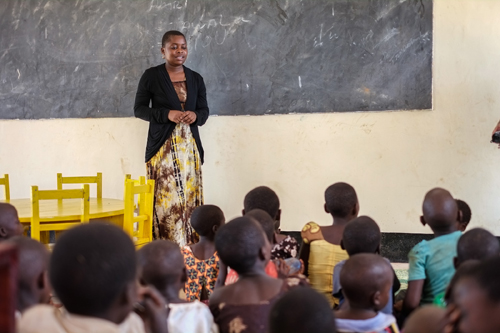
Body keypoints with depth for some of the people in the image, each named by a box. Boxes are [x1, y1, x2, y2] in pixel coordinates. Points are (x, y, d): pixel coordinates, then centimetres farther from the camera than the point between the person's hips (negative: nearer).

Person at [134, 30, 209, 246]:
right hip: (163, 146, -4)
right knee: (166, 199, -9)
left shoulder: (196, 79, 13)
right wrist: (167, 114, -14)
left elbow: (204, 110, 16)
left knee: (190, 197, 0)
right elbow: (139, 109, 1)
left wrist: (196, 115, -8)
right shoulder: (151, 76, 2)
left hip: (189, 146, 4)